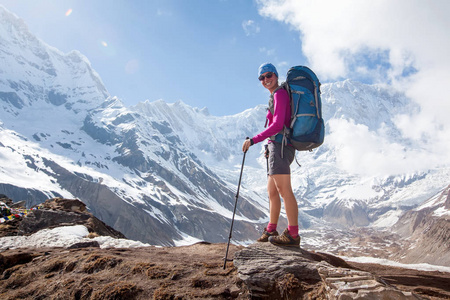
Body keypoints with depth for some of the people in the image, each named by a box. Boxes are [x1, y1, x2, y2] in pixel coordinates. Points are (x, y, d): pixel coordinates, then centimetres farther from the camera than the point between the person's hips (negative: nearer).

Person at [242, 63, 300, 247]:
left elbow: (277, 125, -17)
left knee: (284, 190, -14)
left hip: (280, 145, -11)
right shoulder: (276, 96, 22)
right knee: (272, 191, 14)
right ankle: (270, 231, 23)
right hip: (276, 147, 11)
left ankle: (293, 235, -13)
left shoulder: (279, 94, -6)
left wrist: (254, 140, -16)